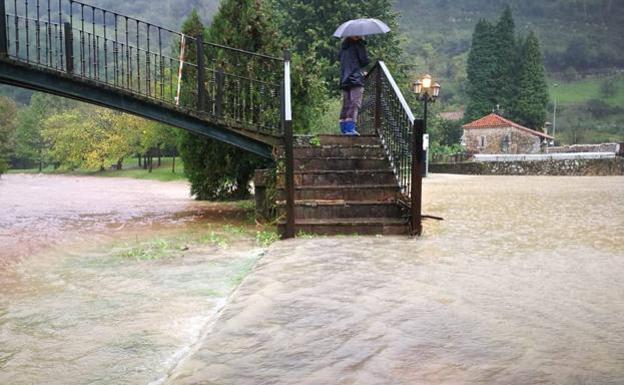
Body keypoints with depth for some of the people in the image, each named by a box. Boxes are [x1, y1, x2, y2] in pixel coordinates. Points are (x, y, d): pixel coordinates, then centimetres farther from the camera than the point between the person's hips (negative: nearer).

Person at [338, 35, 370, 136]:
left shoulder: (344, 44, 16)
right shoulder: (358, 44, -3)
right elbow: (365, 60, -7)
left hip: (344, 79, 7)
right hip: (356, 78, -7)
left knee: (346, 104, 11)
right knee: (355, 103, -12)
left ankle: (343, 127, 9)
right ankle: (350, 127, -22)